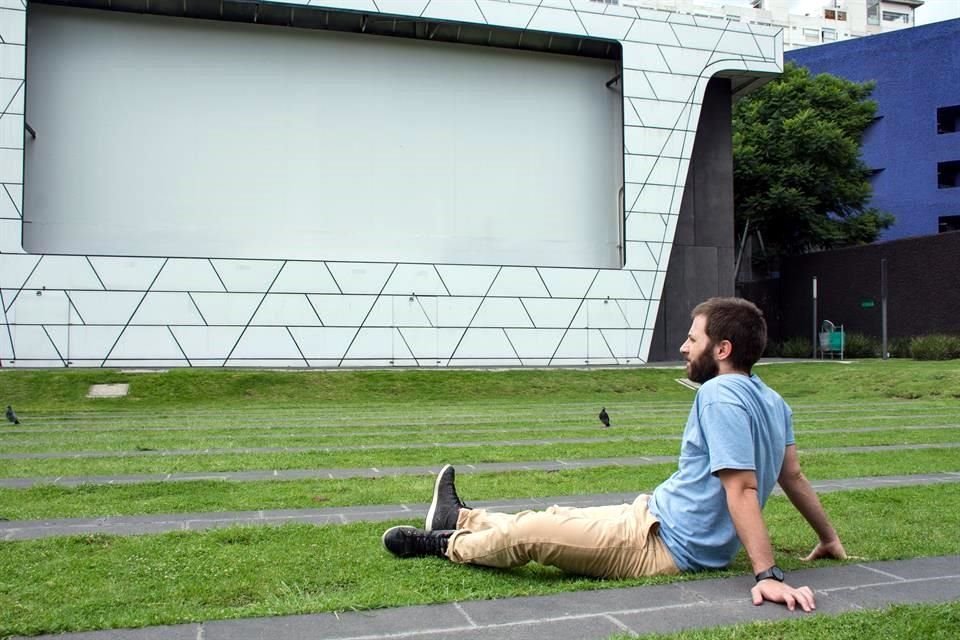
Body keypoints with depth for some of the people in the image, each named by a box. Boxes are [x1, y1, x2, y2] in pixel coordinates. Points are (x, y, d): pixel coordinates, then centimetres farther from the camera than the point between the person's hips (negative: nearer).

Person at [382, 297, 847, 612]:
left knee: (527, 533, -1)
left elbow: (742, 490, -29)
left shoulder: (719, 395, -23)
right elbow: (792, 477, 12)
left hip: (665, 546, -10)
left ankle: (445, 544, 24)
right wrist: (829, 536, 22)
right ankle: (459, 520, 37)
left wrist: (768, 574, -31)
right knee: (555, 519, 20)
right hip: (669, 525, 10)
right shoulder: (773, 401, 7)